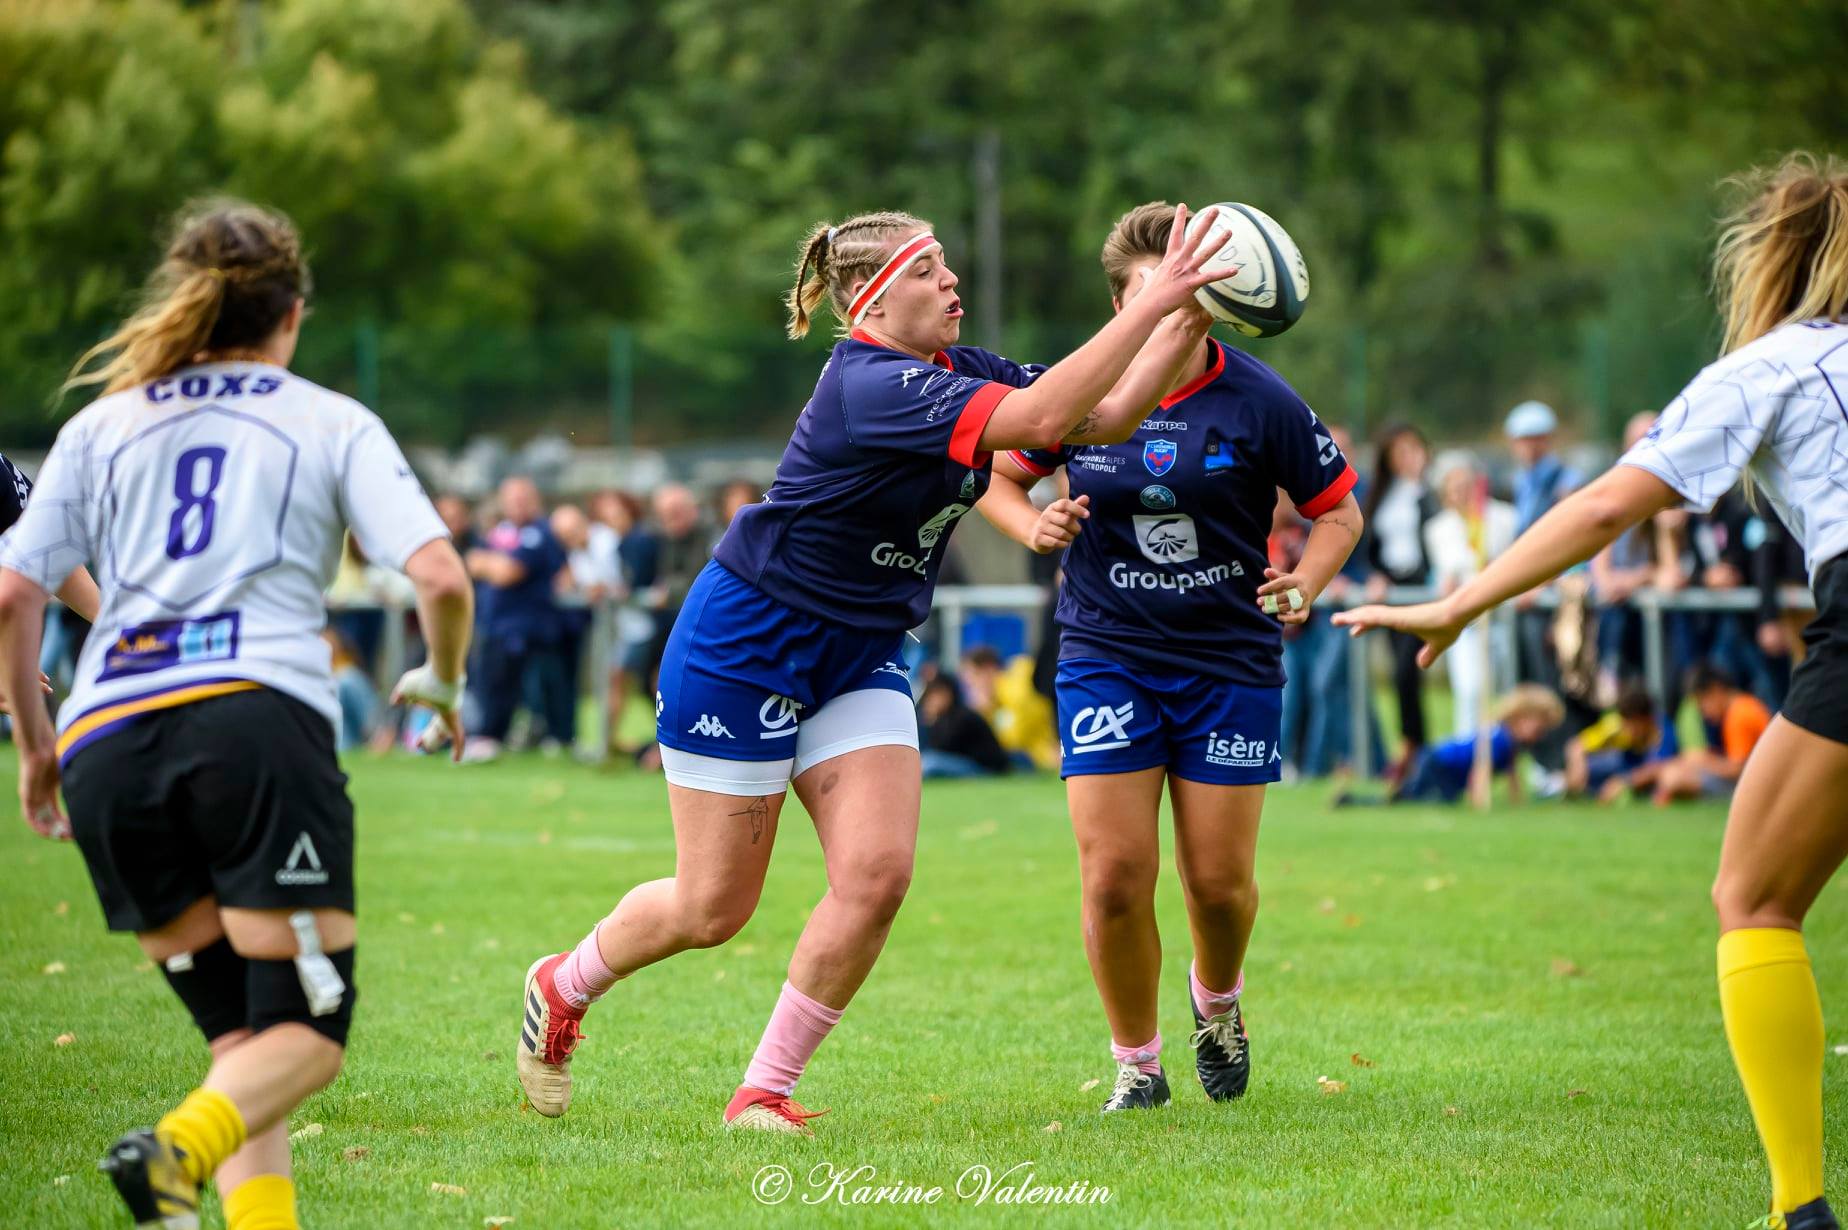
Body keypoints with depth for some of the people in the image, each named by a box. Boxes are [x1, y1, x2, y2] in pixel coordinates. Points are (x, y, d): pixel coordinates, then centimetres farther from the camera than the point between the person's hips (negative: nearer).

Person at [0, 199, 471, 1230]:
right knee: (308, 1030, -1)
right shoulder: (335, 424, 15)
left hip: (105, 741, 4)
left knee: (242, 1033, 13)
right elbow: (441, 577, 3)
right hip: (259, 718, -4)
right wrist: (445, 685, 22)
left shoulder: (101, 427, 22)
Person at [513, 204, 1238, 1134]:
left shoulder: (952, 372, 1)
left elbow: (1106, 414, 0)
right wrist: (1152, 303, -37)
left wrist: (1186, 322, -12)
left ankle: (765, 1091, 3)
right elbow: (1043, 418, -37)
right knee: (713, 906, 0)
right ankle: (562, 988, 30)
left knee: (877, 872, -9)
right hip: (745, 643, -8)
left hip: (860, 654, 8)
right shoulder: (869, 385, -26)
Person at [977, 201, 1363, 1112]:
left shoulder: (1259, 401, -8)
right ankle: (1136, 1063, 12)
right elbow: (998, 475, 11)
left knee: (1220, 880, 1)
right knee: (1114, 876, -9)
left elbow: (1337, 512, 3)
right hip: (1106, 654, 0)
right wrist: (1034, 525, -10)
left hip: (1231, 661, 0)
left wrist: (1305, 583, -15)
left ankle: (1216, 1002, 36)